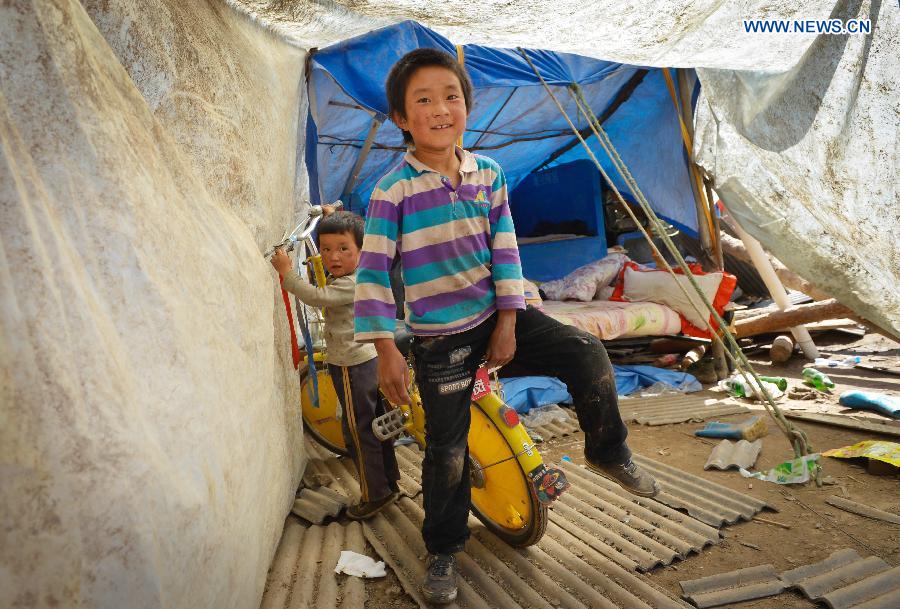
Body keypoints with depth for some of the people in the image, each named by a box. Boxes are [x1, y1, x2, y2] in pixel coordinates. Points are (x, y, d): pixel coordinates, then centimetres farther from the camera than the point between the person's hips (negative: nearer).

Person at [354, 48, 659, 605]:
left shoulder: (488, 174, -1)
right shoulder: (392, 192, -13)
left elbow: (505, 250, 0)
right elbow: (373, 271, -12)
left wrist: (508, 321, -7)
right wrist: (386, 349, -16)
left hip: (500, 317, 3)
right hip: (440, 338, -3)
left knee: (587, 356, -15)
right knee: (447, 450, 3)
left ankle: (609, 453, 12)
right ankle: (443, 552, 26)